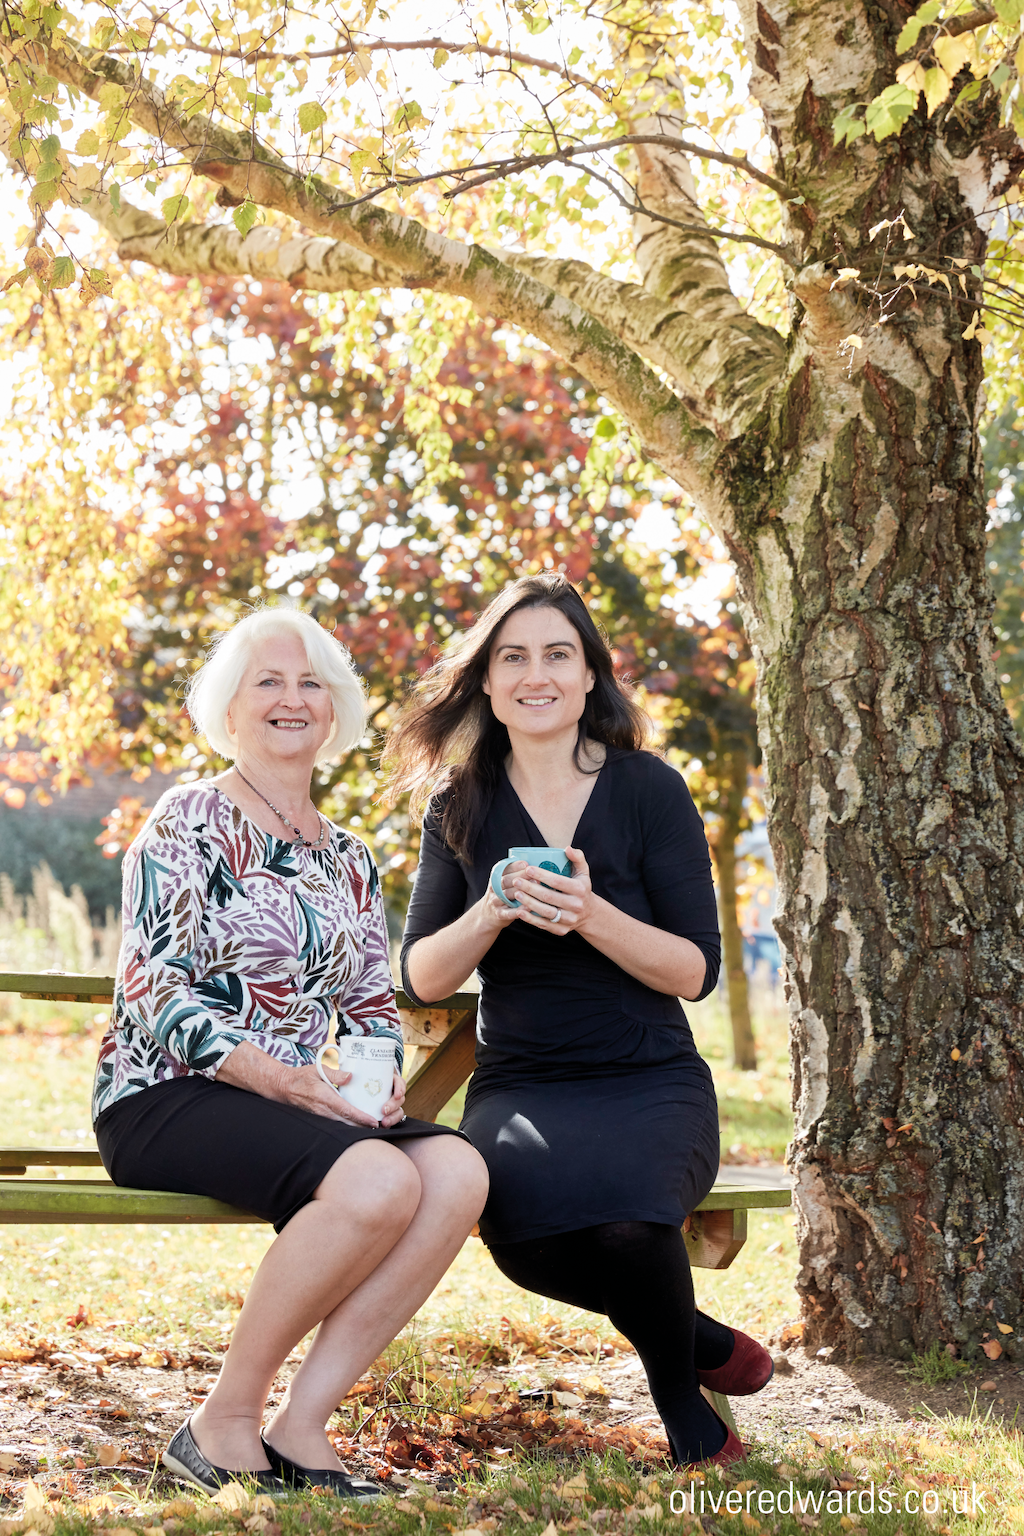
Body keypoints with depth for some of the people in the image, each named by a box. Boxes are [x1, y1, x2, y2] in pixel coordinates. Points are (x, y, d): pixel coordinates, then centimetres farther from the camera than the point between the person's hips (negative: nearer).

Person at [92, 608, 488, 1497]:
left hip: (308, 1101, 6)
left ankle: (301, 1425, -19)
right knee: (377, 1180, -33)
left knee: (458, 1171, -24)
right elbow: (156, 991, -10)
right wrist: (275, 1076, -22)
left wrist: (381, 1077, -4)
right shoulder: (189, 823, 0)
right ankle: (224, 1425, -16)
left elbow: (373, 1006, 20)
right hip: (166, 1099, -6)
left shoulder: (349, 861, 20)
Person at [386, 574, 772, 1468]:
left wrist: (592, 916, -21)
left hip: (651, 1082, -2)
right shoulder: (461, 806, 7)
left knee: (622, 1208, -36)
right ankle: (704, 1340, -2)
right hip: (520, 1083, 2)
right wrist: (491, 914, -16)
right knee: (523, 1212, -33)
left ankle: (682, 1392, -1)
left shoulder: (649, 789, -1)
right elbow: (423, 978, 4)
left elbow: (697, 971, -4)